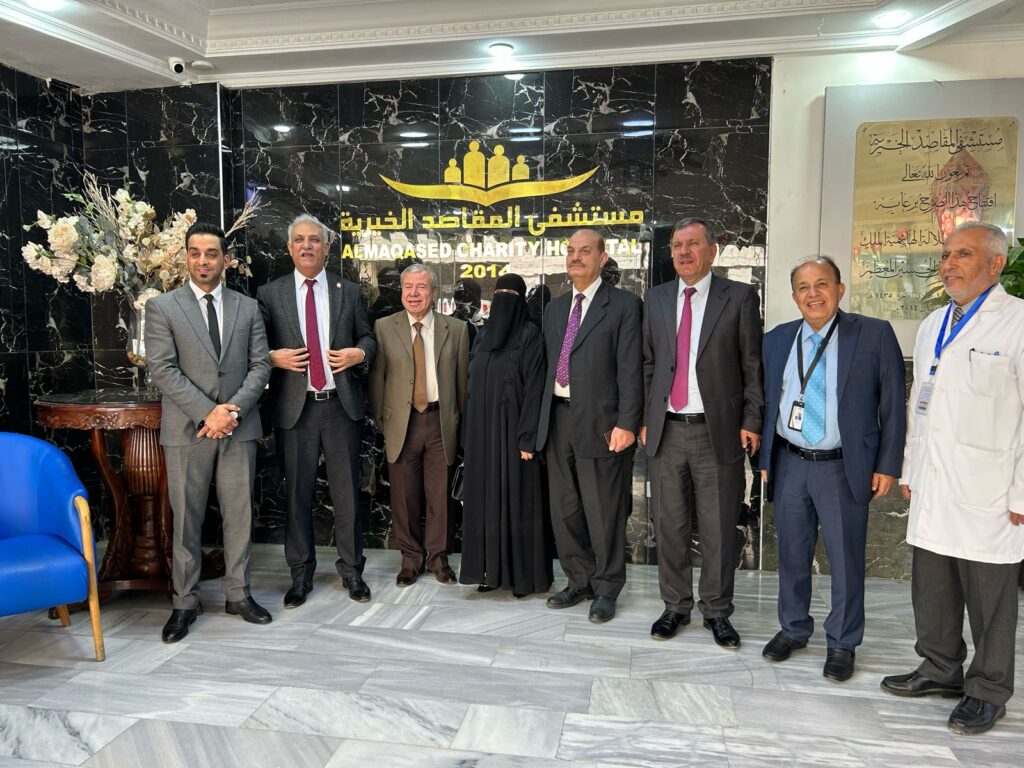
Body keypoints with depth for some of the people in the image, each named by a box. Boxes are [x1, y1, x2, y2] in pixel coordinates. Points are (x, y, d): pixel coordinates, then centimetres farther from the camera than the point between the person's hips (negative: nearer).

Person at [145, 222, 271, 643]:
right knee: (186, 518, 6)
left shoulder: (248, 307, 9)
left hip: (239, 427, 2)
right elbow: (163, 369, -7)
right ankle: (185, 601, 18)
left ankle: (238, 593, 21)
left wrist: (232, 411, -11)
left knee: (239, 513, 8)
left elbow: (260, 366, 4)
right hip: (186, 430, -2)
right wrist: (208, 412, -15)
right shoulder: (161, 307, 2)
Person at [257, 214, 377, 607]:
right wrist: (273, 357, -12)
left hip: (341, 405, 1)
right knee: (297, 493, 7)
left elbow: (367, 337, 14)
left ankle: (351, 569, 22)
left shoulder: (348, 292, 9)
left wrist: (359, 353, -7)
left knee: (347, 490, 7)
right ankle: (301, 574, 22)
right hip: (295, 407, 0)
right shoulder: (270, 294, 6)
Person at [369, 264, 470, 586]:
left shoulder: (456, 329, 3)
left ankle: (438, 556, 23)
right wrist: (381, 421, 4)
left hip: (441, 422, 0)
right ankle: (411, 557, 24)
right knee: (404, 495, 7)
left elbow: (462, 378, 6)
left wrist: (458, 420, 6)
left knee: (440, 494, 6)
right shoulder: (384, 328, 3)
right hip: (401, 423, 0)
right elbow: (376, 378, 5)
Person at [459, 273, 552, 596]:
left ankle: (524, 574, 11)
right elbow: (473, 388, 14)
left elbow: (534, 388, -12)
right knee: (486, 500, 9)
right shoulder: (483, 337, 13)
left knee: (517, 500, 0)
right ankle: (492, 569, 19)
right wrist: (469, 434, 10)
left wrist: (528, 438, -18)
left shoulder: (530, 336, -6)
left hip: (512, 433, -6)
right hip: (483, 433, 6)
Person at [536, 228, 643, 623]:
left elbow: (630, 369, -9)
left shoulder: (624, 305, -3)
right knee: (564, 510, 13)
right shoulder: (555, 308, 15)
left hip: (599, 423, -6)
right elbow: (549, 368, 15)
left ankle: (606, 589, 21)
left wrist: (626, 424, -15)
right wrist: (540, 422, 12)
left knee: (603, 512, 3)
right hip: (558, 420, 6)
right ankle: (579, 581, 30)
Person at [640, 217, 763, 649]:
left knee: (719, 528, 6)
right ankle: (676, 606, 26)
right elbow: (647, 364, 12)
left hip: (718, 431, -3)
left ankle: (717, 612, 23)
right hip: (667, 430, 3)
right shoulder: (656, 299, 10)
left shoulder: (740, 297, 1)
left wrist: (751, 422, -6)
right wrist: (644, 418, 6)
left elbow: (752, 365, 0)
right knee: (669, 526, 10)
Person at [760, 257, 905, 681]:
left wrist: (887, 465, -6)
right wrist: (765, 458, 7)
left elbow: (893, 405, -3)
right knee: (792, 554, 15)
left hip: (844, 469, -3)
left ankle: (841, 643, 26)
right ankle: (793, 629, 34)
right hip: (789, 465, 3)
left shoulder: (874, 335, -4)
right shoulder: (777, 340, 6)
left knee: (845, 560, 7)